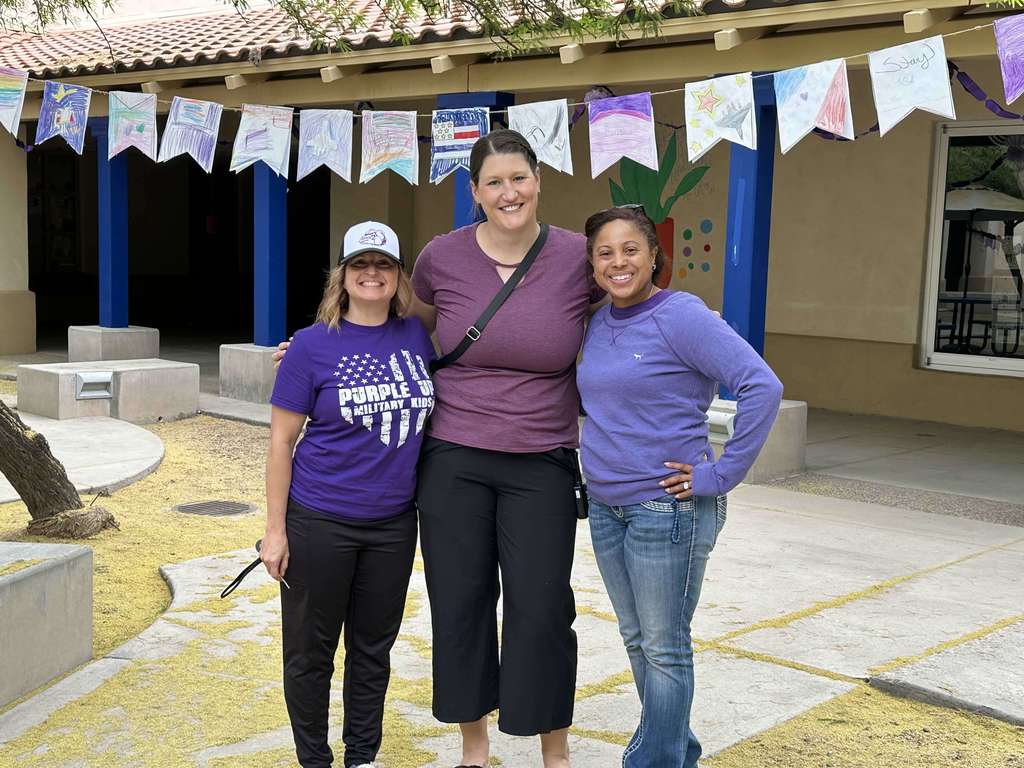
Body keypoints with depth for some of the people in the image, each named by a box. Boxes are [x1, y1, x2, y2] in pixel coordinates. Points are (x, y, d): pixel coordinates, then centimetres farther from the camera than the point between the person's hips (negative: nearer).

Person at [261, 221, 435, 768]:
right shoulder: (313, 345, -9)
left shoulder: (416, 335, 1)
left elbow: (434, 409, 14)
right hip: (320, 522, -3)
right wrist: (275, 530, -8)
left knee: (373, 647, 16)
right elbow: (281, 440, -6)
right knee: (311, 652, 9)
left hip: (393, 523, 4)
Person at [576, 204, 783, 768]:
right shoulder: (599, 325, 8)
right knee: (636, 639, 18)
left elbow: (762, 387, -22)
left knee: (663, 648, 3)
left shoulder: (681, 316, -14)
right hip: (606, 507, 8)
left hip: (668, 508, -8)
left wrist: (720, 475, -20)